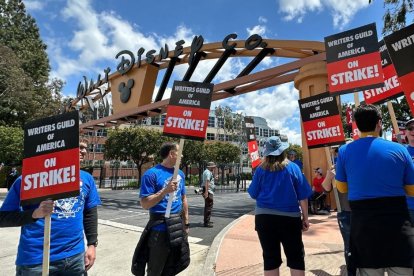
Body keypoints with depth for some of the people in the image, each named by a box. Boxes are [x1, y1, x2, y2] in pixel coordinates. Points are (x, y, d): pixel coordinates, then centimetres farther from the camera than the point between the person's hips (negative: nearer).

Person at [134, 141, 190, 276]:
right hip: (160, 228, -6)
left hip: (178, 226, 6)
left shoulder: (180, 174, 6)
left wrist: (186, 223, 12)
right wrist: (165, 190, -25)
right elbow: (145, 204, -15)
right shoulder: (152, 173, -14)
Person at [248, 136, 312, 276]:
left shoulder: (261, 169, -2)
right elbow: (302, 196, -1)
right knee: (296, 257, 13)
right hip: (289, 217, 0)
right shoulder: (293, 168, -2)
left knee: (270, 257, 10)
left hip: (264, 217, 1)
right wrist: (305, 218, 7)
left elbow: (253, 194, 4)